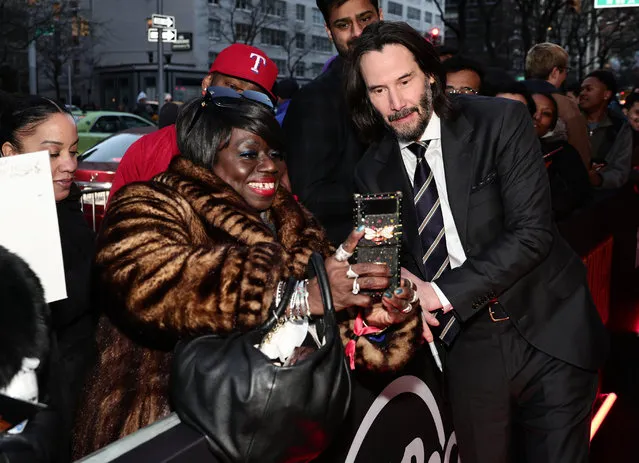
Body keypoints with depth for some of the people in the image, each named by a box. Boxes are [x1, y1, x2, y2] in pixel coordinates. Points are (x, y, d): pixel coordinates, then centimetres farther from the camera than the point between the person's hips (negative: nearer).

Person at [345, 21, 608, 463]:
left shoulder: (502, 122, -10)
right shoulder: (374, 172, 1)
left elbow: (531, 231, -17)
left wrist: (442, 292, -19)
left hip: (547, 333, -2)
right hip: (468, 347, 3)